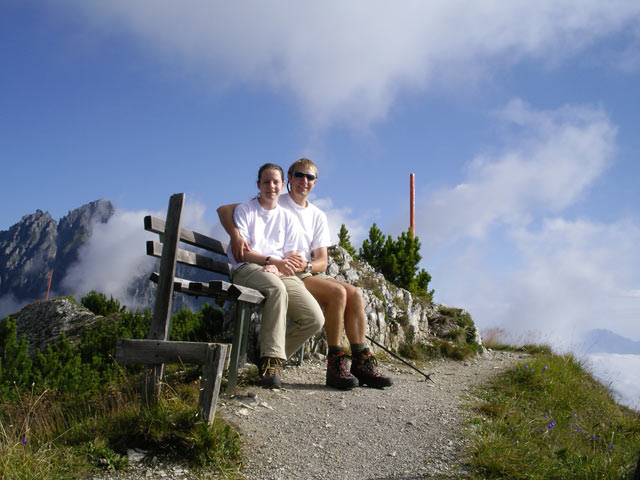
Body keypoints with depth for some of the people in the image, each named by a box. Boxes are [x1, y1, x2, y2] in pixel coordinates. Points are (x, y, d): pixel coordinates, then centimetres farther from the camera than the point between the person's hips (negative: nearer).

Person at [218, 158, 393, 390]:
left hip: (310, 273, 6)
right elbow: (224, 210, -4)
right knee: (338, 292, -26)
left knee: (354, 293, -16)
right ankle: (335, 364, -22)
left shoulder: (318, 216, 18)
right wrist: (235, 235, -24)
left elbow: (322, 261, 9)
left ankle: (362, 362, -13)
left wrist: (305, 266, -16)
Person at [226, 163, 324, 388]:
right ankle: (271, 357, -37)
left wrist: (276, 268, -12)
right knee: (276, 288, -42)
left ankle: (270, 356, -3)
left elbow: (290, 258, 13)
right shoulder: (244, 210, 11)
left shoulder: (288, 218, 22)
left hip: (281, 273, 5)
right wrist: (272, 260, -19)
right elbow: (240, 253, -3)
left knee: (315, 319, -18)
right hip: (247, 270, -4)